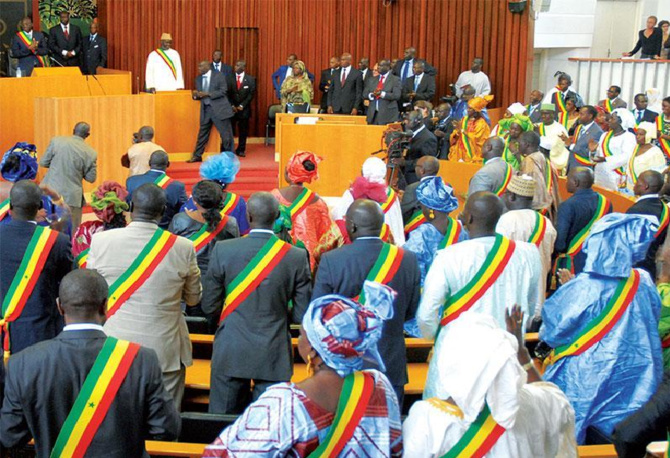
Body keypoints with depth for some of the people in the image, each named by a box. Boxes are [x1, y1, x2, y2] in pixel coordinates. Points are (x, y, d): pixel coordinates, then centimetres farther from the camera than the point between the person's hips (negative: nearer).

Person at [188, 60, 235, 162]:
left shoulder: (219, 76, -3)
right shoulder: (198, 79, 13)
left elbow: (223, 91, -11)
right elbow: (199, 95, 18)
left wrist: (207, 94, -19)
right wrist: (196, 95, -7)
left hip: (219, 109, -5)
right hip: (205, 109, 5)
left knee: (226, 134, -1)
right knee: (202, 133, 7)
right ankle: (197, 156, 14)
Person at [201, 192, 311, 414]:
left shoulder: (223, 250, -9)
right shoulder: (296, 257, -9)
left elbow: (209, 306, -3)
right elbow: (302, 313, -4)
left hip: (230, 354, 0)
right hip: (274, 356, 0)